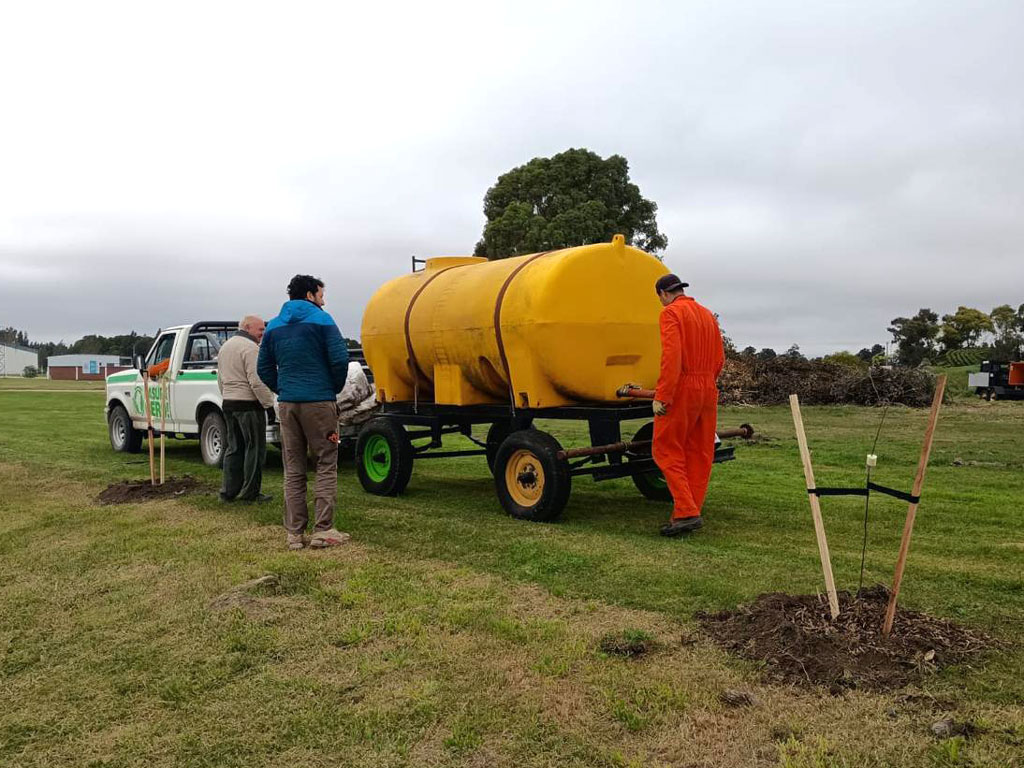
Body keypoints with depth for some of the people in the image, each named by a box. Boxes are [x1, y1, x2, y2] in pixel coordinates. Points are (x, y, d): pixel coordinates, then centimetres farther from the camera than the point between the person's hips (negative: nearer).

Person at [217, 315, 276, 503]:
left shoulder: (225, 346, 18)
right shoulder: (250, 348, -14)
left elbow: (220, 380, 23)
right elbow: (257, 382, -20)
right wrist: (269, 404, -15)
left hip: (228, 404, 9)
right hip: (249, 405, -9)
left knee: (234, 448, 14)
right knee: (254, 449, -2)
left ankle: (228, 491, 15)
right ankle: (250, 493, 1)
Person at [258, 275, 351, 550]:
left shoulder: (274, 326, 14)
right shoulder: (321, 319, -3)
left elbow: (264, 367, 13)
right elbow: (339, 359, -10)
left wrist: (283, 391, 16)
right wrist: (335, 389, 5)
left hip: (287, 403, 5)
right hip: (319, 401, -5)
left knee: (293, 470, 10)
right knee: (326, 465, 3)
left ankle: (295, 534, 10)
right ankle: (323, 530, 0)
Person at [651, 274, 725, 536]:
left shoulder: (671, 313, -8)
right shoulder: (707, 314, 16)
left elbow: (671, 357, -19)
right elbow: (719, 358, 16)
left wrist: (661, 396, -19)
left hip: (681, 390, -8)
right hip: (708, 391, 8)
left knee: (667, 451, -1)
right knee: (699, 454, 10)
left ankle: (686, 512, -10)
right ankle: (691, 513, 15)